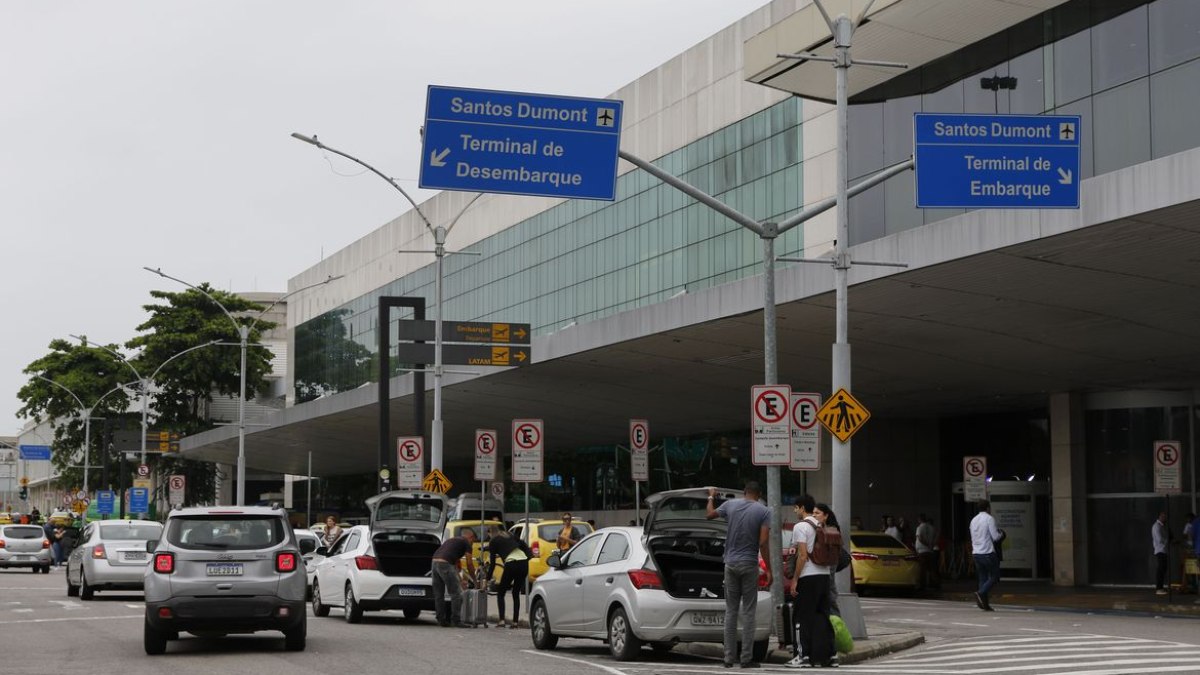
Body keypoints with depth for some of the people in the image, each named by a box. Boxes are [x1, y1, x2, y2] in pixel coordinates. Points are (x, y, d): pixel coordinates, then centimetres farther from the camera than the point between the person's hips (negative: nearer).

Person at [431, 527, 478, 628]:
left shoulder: (453, 540, 33)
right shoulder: (466, 543, 10)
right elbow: (469, 564, 8)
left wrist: (460, 580, 40)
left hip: (434, 562, 8)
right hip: (445, 564, -8)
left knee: (438, 595, 13)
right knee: (456, 594, -1)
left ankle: (442, 621, 17)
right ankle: (456, 621, -2)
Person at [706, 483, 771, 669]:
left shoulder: (730, 505, 2)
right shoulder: (763, 511, -7)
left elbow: (708, 514, 20)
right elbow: (763, 543, -12)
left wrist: (711, 497, 39)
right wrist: (769, 570, -7)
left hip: (731, 563, 3)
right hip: (749, 565, -3)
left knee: (731, 611, 8)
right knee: (748, 612, 1)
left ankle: (729, 658, 7)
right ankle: (747, 658, -2)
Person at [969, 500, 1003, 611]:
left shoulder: (974, 520, 13)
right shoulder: (989, 519, -8)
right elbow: (995, 537, -12)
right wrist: (1001, 534, 8)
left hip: (976, 553, 7)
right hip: (988, 552, -7)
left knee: (983, 578, 9)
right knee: (994, 577, 2)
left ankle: (985, 604, 2)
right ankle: (981, 593, -18)